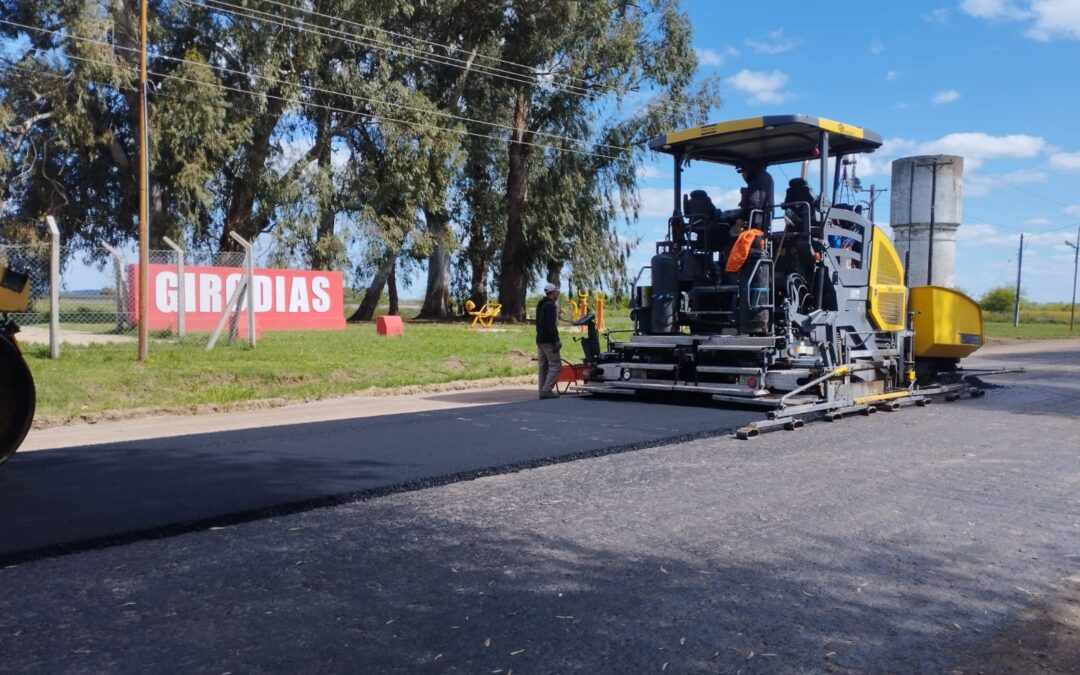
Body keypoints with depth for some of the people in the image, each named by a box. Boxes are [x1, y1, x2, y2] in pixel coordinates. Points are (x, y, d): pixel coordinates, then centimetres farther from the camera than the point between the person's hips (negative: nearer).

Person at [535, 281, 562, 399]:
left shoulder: (540, 305, 19)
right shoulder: (550, 305, -12)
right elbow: (551, 325, -20)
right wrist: (556, 341, -20)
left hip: (539, 340, 10)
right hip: (548, 340, -10)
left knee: (544, 366, 10)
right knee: (555, 364, -9)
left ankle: (543, 391, 10)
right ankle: (547, 390, -16)